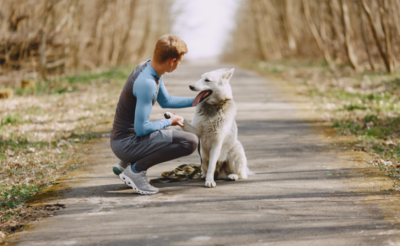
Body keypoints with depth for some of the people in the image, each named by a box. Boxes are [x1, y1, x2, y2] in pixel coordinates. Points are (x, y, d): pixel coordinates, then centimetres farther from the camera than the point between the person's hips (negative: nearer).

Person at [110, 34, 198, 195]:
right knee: (190, 142, -19)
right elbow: (141, 128, -23)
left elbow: (166, 101, 22)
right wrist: (169, 122, -8)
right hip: (126, 143, -10)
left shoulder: (149, 67, 5)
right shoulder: (146, 83, -25)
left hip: (121, 139, 10)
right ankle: (136, 169, -9)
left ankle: (125, 163, 18)